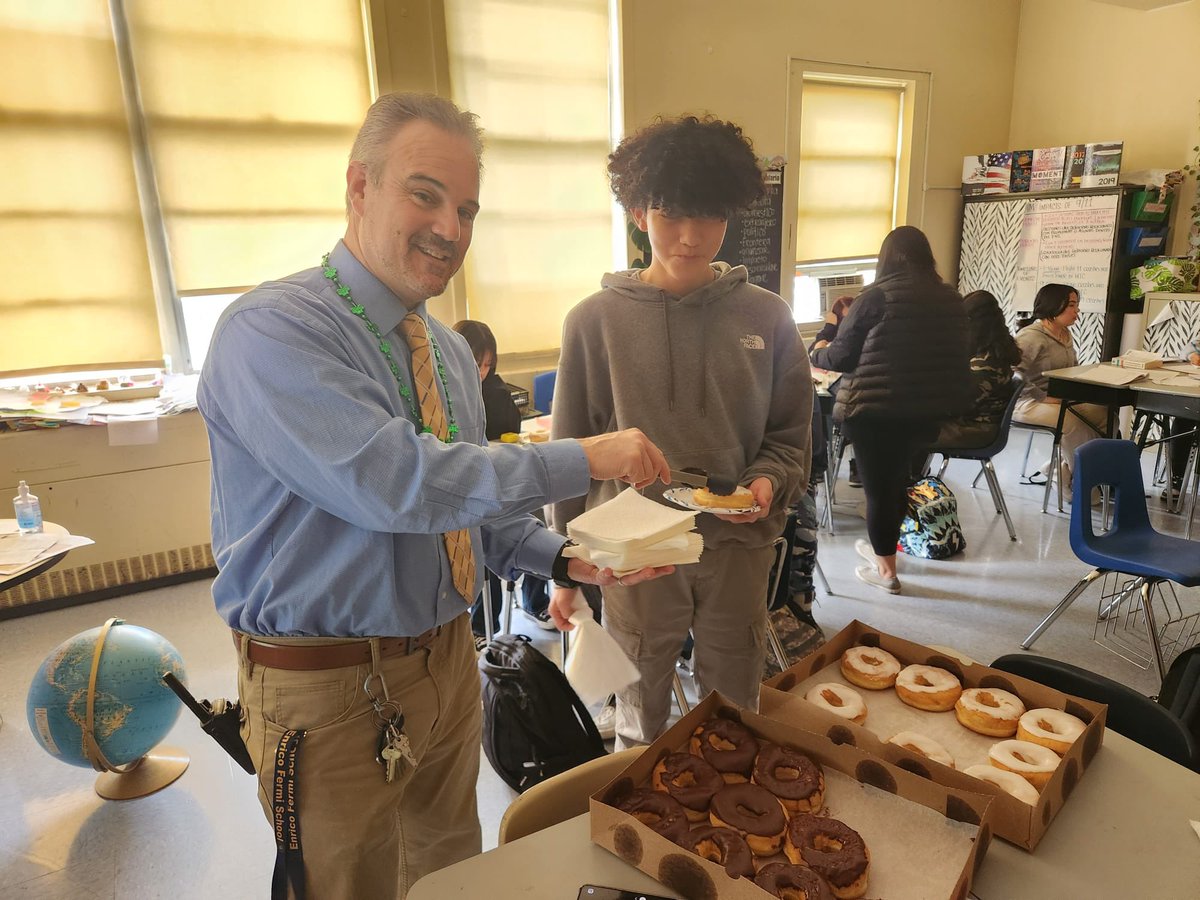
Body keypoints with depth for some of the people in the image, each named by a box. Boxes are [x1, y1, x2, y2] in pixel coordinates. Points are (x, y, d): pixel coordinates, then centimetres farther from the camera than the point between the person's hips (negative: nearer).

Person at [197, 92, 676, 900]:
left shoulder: (451, 351, 6)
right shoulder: (271, 331, -19)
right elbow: (392, 483, -32)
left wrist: (565, 559, -4)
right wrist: (584, 460, -26)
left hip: (448, 660, 7)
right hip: (330, 686, -6)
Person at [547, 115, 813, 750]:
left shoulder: (766, 318, -1)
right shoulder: (596, 321, -6)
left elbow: (790, 434, 8)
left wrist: (768, 480, -13)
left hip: (737, 548, 2)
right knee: (640, 727, 18)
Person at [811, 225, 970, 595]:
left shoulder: (876, 297, -11)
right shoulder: (951, 299, 6)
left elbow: (841, 356, -8)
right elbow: (952, 356, 13)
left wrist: (816, 355, 12)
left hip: (875, 409, -6)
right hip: (929, 410, 6)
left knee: (878, 484, 6)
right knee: (897, 477, 23)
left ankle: (886, 570, 17)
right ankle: (884, 547, 40)